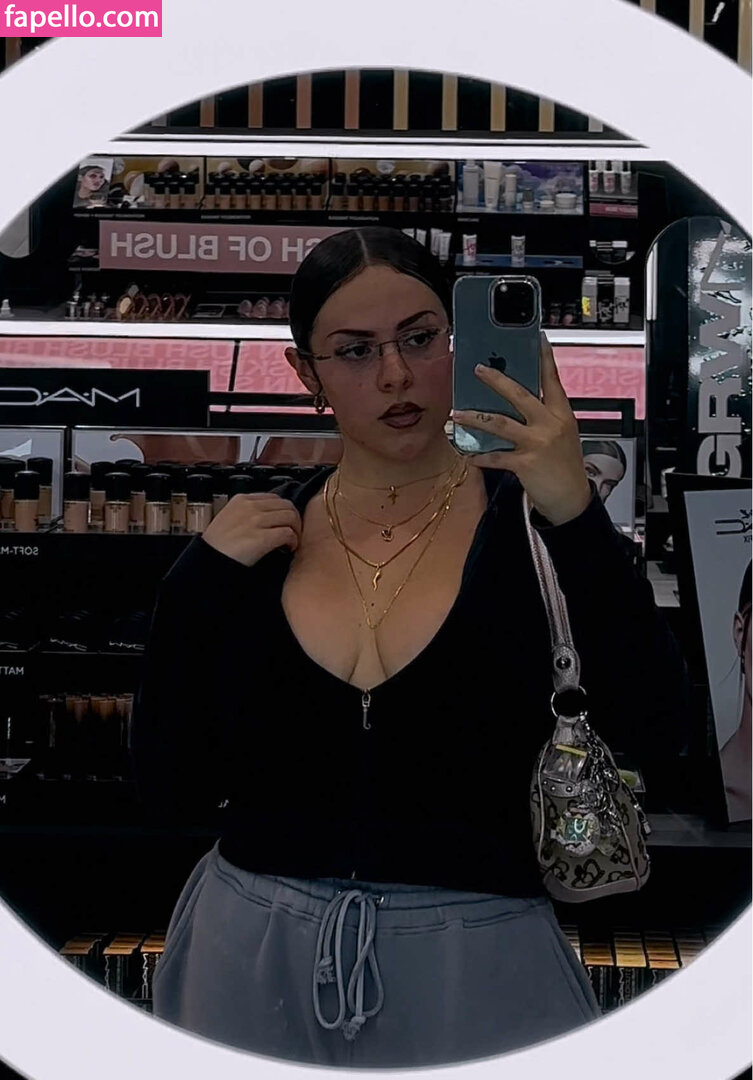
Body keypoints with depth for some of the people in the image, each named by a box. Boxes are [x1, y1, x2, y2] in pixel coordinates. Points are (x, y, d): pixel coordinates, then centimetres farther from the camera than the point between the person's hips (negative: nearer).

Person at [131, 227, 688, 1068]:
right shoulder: (255, 538, 1)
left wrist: (578, 517, -27)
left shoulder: (529, 517, -7)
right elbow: (171, 791, -1)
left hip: (475, 965, -2)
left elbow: (654, 736, -19)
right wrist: (199, 580, -9)